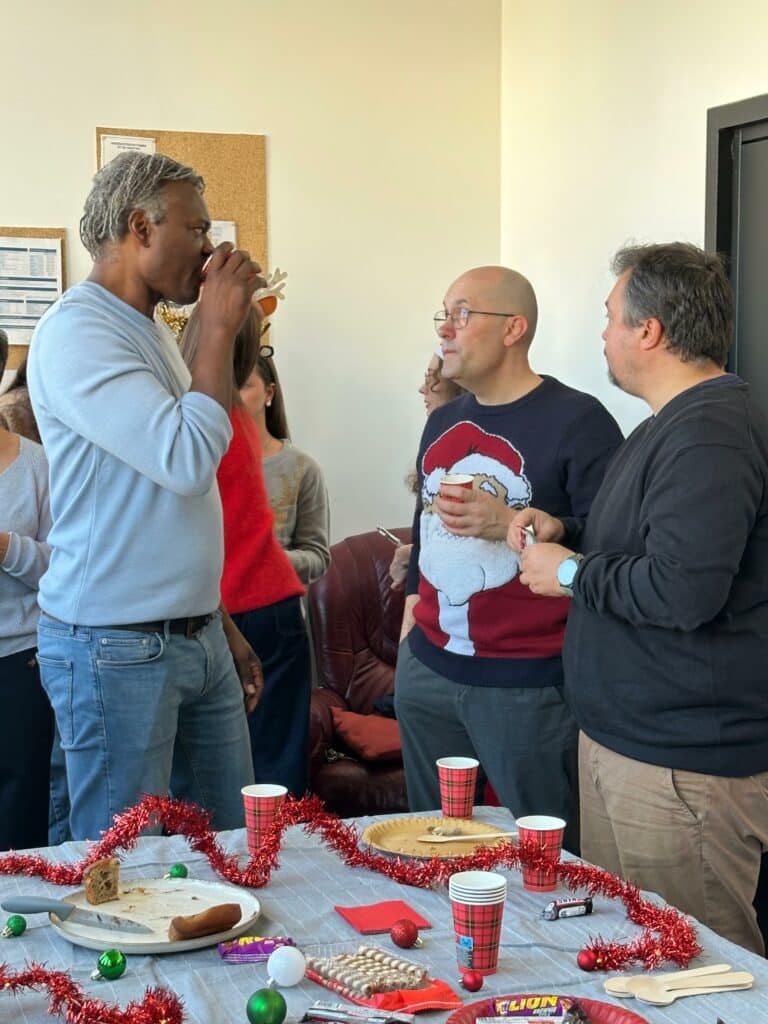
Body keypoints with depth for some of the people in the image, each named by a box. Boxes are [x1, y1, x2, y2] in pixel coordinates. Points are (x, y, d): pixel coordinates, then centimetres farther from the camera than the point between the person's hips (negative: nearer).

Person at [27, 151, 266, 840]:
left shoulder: (152, 334, 16)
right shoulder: (77, 331, -15)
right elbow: (189, 459, -26)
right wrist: (220, 329, -15)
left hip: (197, 640, 9)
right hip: (116, 648, -9)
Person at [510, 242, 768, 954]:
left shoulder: (710, 433, -19)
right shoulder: (675, 422, 16)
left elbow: (683, 589, -29)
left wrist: (571, 572, -13)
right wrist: (565, 531, 12)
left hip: (682, 765, -11)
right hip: (621, 736, 11)